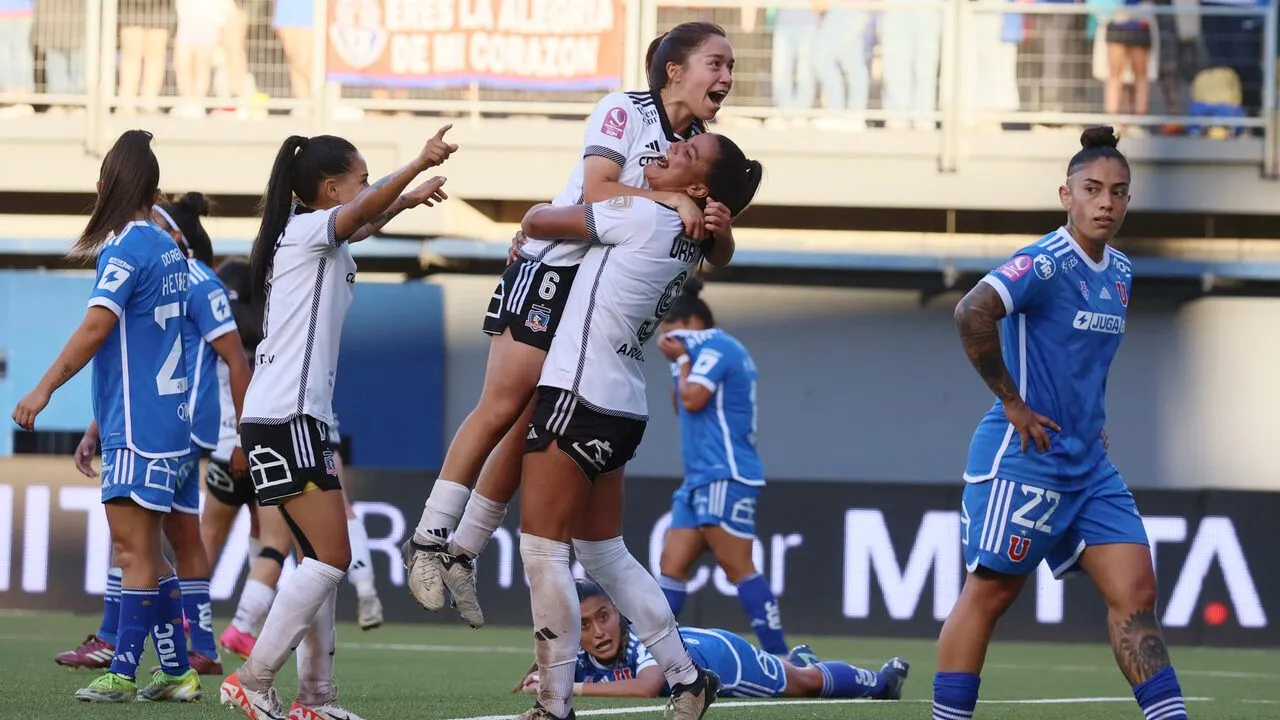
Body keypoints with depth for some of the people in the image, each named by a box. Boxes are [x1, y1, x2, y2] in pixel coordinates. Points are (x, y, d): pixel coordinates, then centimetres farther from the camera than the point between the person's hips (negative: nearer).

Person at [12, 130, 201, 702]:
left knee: (133, 550, -8)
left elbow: (97, 325, -24)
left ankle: (123, 674, -8)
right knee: (146, 551, 13)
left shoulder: (125, 250, -13)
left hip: (136, 426, -9)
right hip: (166, 418, 9)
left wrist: (44, 388, -24)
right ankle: (176, 671, 14)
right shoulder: (168, 248, 13)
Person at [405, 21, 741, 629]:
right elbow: (596, 191, -25)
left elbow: (717, 255, 2)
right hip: (552, 271, -6)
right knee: (501, 410, -10)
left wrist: (718, 228, -20)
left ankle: (462, 555, 10)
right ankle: (429, 539, -3)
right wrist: (671, 198, -32)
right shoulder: (624, 112, -11)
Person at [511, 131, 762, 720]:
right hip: (617, 410, 9)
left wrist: (532, 219, 16)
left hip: (579, 400, -9)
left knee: (542, 550, -5)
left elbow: (538, 221, -6)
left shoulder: (644, 217, -13)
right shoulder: (688, 242, 11)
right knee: (605, 555, 18)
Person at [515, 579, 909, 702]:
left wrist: (575, 688, -61)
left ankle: (881, 677, 50)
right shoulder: (577, 656, -30)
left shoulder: (643, 637, -47)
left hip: (722, 656, -5)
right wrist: (540, 680, -39)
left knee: (808, 681, 22)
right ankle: (796, 658, 74)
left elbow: (646, 688, -64)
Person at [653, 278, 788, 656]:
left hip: (724, 477, -11)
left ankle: (779, 656, -14)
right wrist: (680, 362, 14)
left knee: (738, 567, -13)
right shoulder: (716, 351, 22)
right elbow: (682, 406, 27)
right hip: (701, 479, 11)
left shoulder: (715, 348, -8)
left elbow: (693, 399, -16)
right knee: (672, 565, 5)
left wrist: (682, 359, 0)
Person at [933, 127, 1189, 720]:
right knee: (990, 593, -1)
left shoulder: (1120, 273, 11)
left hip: (1087, 464, 8)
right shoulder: (1046, 264, -16)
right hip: (1025, 457, -8)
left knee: (1135, 591, 0)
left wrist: (1091, 418, 15)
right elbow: (973, 313, -31)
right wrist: (1012, 401, -23)